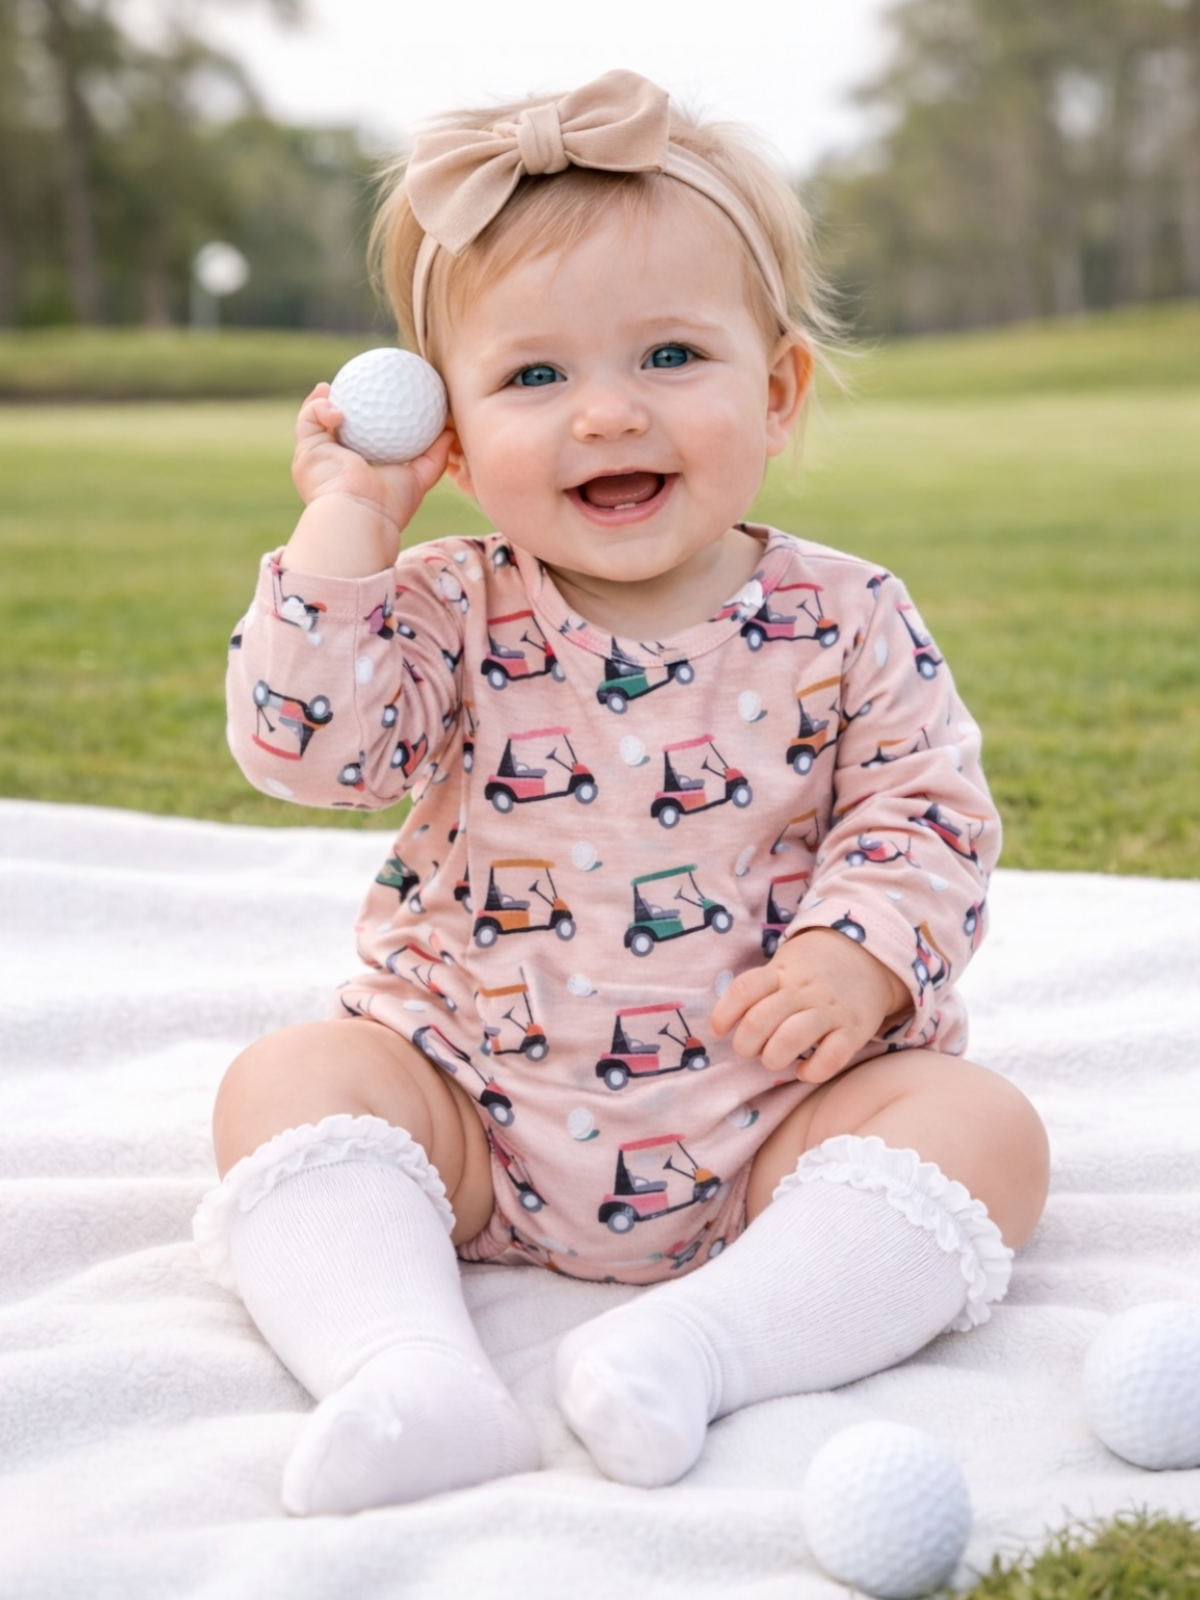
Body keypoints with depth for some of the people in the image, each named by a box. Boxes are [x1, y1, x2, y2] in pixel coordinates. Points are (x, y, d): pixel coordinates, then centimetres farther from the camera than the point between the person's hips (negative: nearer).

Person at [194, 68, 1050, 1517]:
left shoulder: (843, 623, -5)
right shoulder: (450, 617, -5)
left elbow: (929, 807, -3)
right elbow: (303, 744, -17)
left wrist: (860, 957, -21)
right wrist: (345, 526, -18)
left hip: (770, 1123, 0)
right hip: (473, 1099, 1)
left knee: (982, 1125, -20)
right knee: (282, 1083, -17)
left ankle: (707, 1342, -32)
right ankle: (412, 1371, -32)